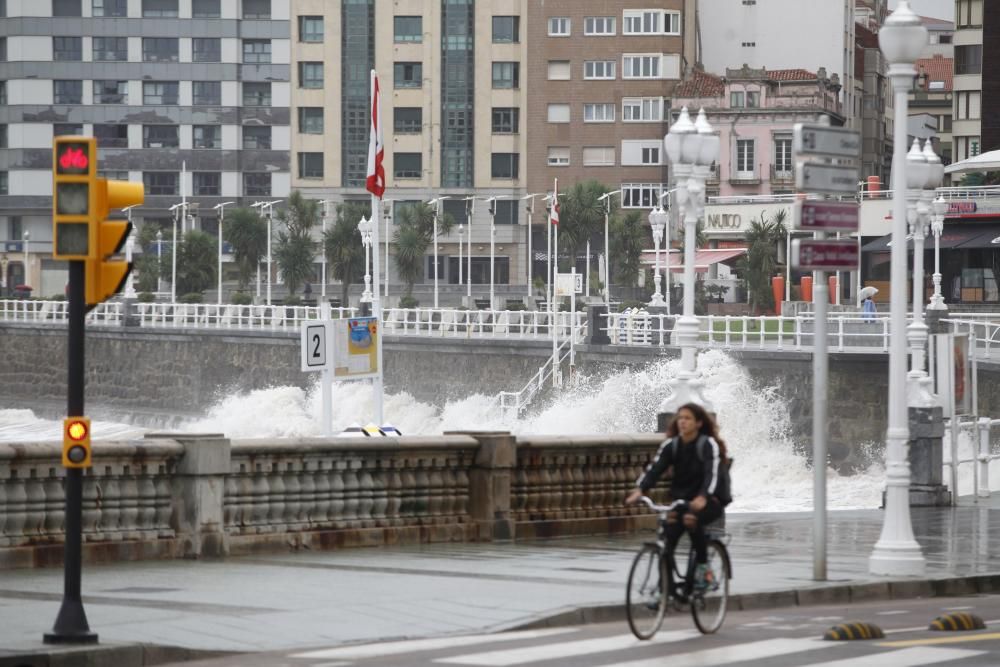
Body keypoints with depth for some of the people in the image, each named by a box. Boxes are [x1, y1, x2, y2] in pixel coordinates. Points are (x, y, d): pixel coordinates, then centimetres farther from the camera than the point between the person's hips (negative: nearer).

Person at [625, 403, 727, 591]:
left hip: (707, 501, -4)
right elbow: (654, 469, -11)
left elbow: (712, 473, -25)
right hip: (681, 499, 4)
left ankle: (703, 565, -17)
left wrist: (703, 497, -45)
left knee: (691, 518, -35)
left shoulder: (708, 444, -12)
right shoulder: (671, 445, 1)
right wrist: (639, 489, -30)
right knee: (669, 529, -19)